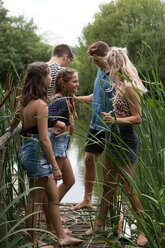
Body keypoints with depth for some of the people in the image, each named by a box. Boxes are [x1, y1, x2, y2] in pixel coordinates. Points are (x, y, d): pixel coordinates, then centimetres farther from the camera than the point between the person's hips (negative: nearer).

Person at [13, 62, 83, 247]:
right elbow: (44, 139, -21)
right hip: (37, 153, -9)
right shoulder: (40, 104, -20)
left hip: (27, 148, 9)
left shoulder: (24, 101, 6)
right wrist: (55, 166, -16)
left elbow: (13, 125, 15)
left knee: (53, 195, 15)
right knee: (35, 200, 4)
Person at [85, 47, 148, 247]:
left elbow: (138, 118, -19)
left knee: (127, 186, -5)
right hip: (115, 138, 9)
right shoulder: (118, 85, 10)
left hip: (126, 140, -9)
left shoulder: (128, 87, -18)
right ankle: (100, 224, 27)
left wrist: (116, 120, -30)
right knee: (108, 183, 15)